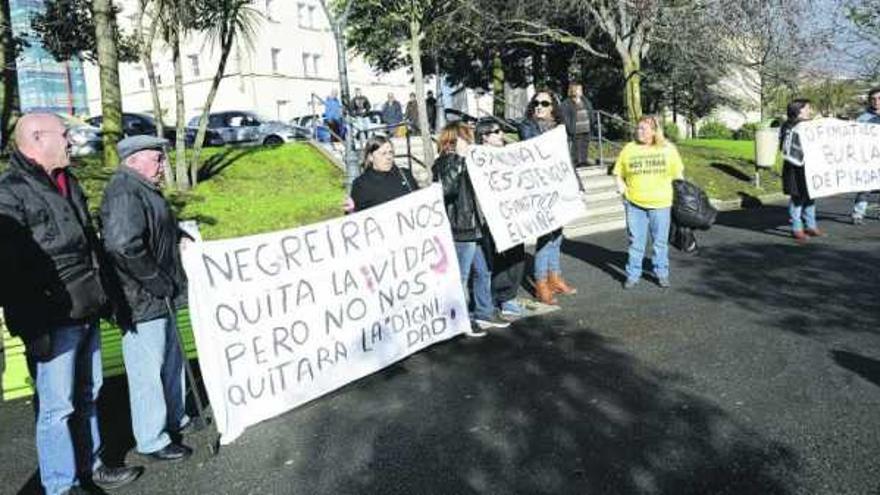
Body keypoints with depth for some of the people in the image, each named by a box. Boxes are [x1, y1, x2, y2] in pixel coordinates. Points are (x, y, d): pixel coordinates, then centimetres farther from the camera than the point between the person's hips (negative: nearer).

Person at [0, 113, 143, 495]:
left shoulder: (68, 183, 15)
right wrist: (33, 328, -20)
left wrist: (106, 296, 21)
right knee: (57, 406, 1)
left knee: (87, 395, 18)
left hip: (86, 315, 9)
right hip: (53, 323, -9)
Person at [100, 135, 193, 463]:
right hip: (142, 301, -11)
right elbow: (122, 245, -32)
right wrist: (158, 282, -24)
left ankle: (174, 418, 39)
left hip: (160, 297, 11)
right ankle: (152, 441, 15)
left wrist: (178, 234, 9)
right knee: (148, 371, 1)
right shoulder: (125, 192, -19)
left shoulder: (142, 189, 15)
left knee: (171, 361, 22)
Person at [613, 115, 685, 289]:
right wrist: (620, 185, -8)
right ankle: (633, 275, 16)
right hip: (634, 203, 0)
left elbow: (678, 174, 10)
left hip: (660, 203, 0)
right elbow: (618, 173, 10)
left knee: (660, 241, 9)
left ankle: (662, 273, 23)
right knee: (635, 241, 6)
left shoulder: (668, 149, 3)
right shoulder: (628, 149, 3)